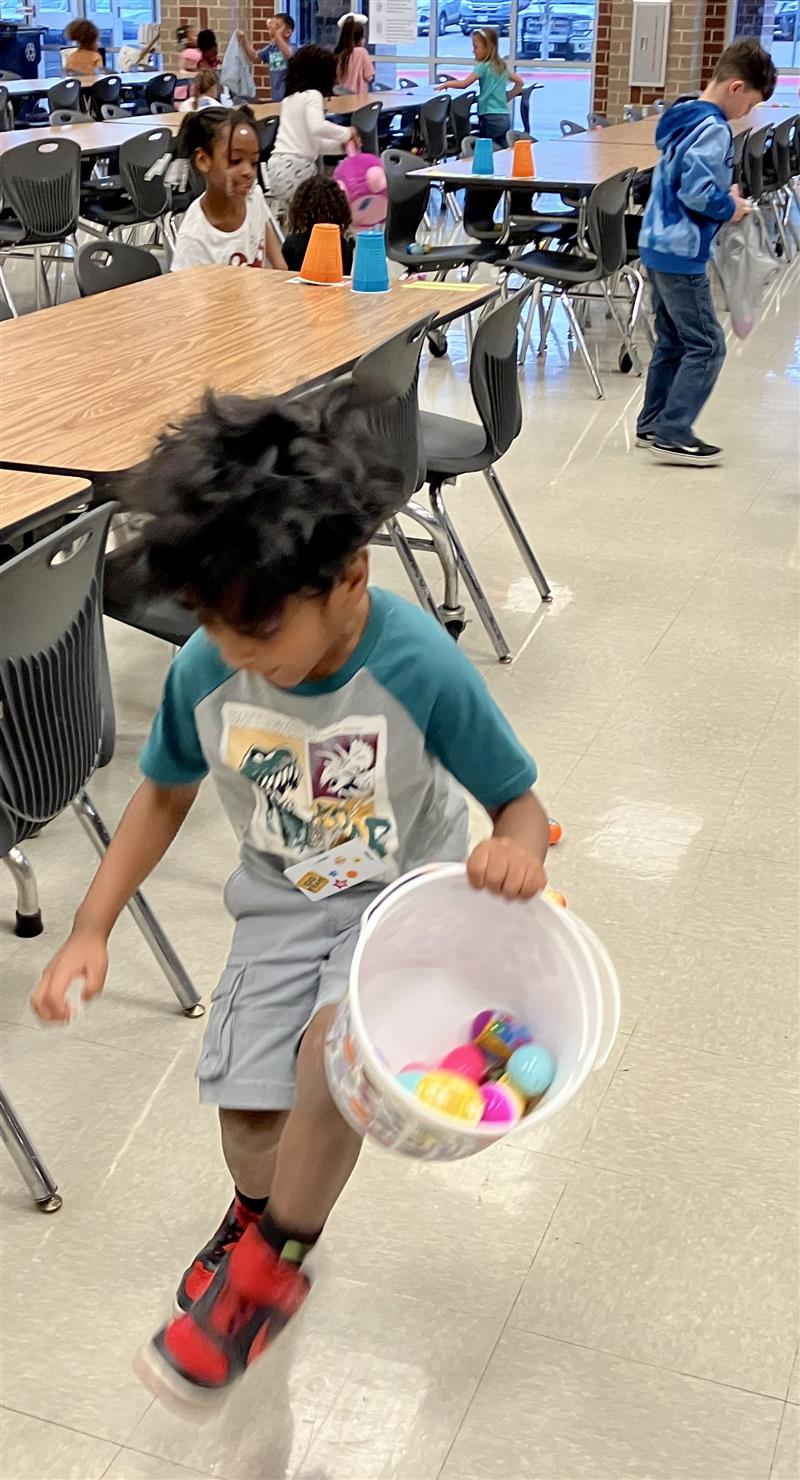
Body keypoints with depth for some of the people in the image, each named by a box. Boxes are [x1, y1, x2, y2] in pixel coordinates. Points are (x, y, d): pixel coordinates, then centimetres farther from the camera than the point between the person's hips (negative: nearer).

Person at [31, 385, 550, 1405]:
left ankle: (267, 1260, -2)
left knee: (332, 1042, -30)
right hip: (281, 903, 3)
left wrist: (519, 849, -37)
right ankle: (262, 1212, 30)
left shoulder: (421, 668, -26)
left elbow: (516, 796, -13)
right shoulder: (205, 671, -16)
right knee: (248, 1109, -9)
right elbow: (165, 792, 3)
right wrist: (91, 928, -2)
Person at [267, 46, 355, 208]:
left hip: (278, 166, 9)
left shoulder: (290, 98, 22)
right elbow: (317, 127, -25)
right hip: (296, 168, -9)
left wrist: (341, 145, 21)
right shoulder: (312, 95, -4)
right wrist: (347, 132, -9)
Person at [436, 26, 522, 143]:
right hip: (505, 118, 7)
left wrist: (446, 84, 1)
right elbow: (519, 82, 22)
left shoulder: (484, 66, -9)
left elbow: (464, 83, -13)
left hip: (490, 118, -7)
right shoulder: (501, 65, 14)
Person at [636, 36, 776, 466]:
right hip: (681, 253, -10)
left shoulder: (684, 116, 12)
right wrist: (730, 209, -10)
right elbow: (696, 190, -26)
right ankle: (673, 435, -3)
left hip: (658, 244, 10)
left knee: (672, 341, 17)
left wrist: (724, 192, 10)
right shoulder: (714, 129, -18)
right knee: (706, 346, -4)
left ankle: (653, 424, 23)